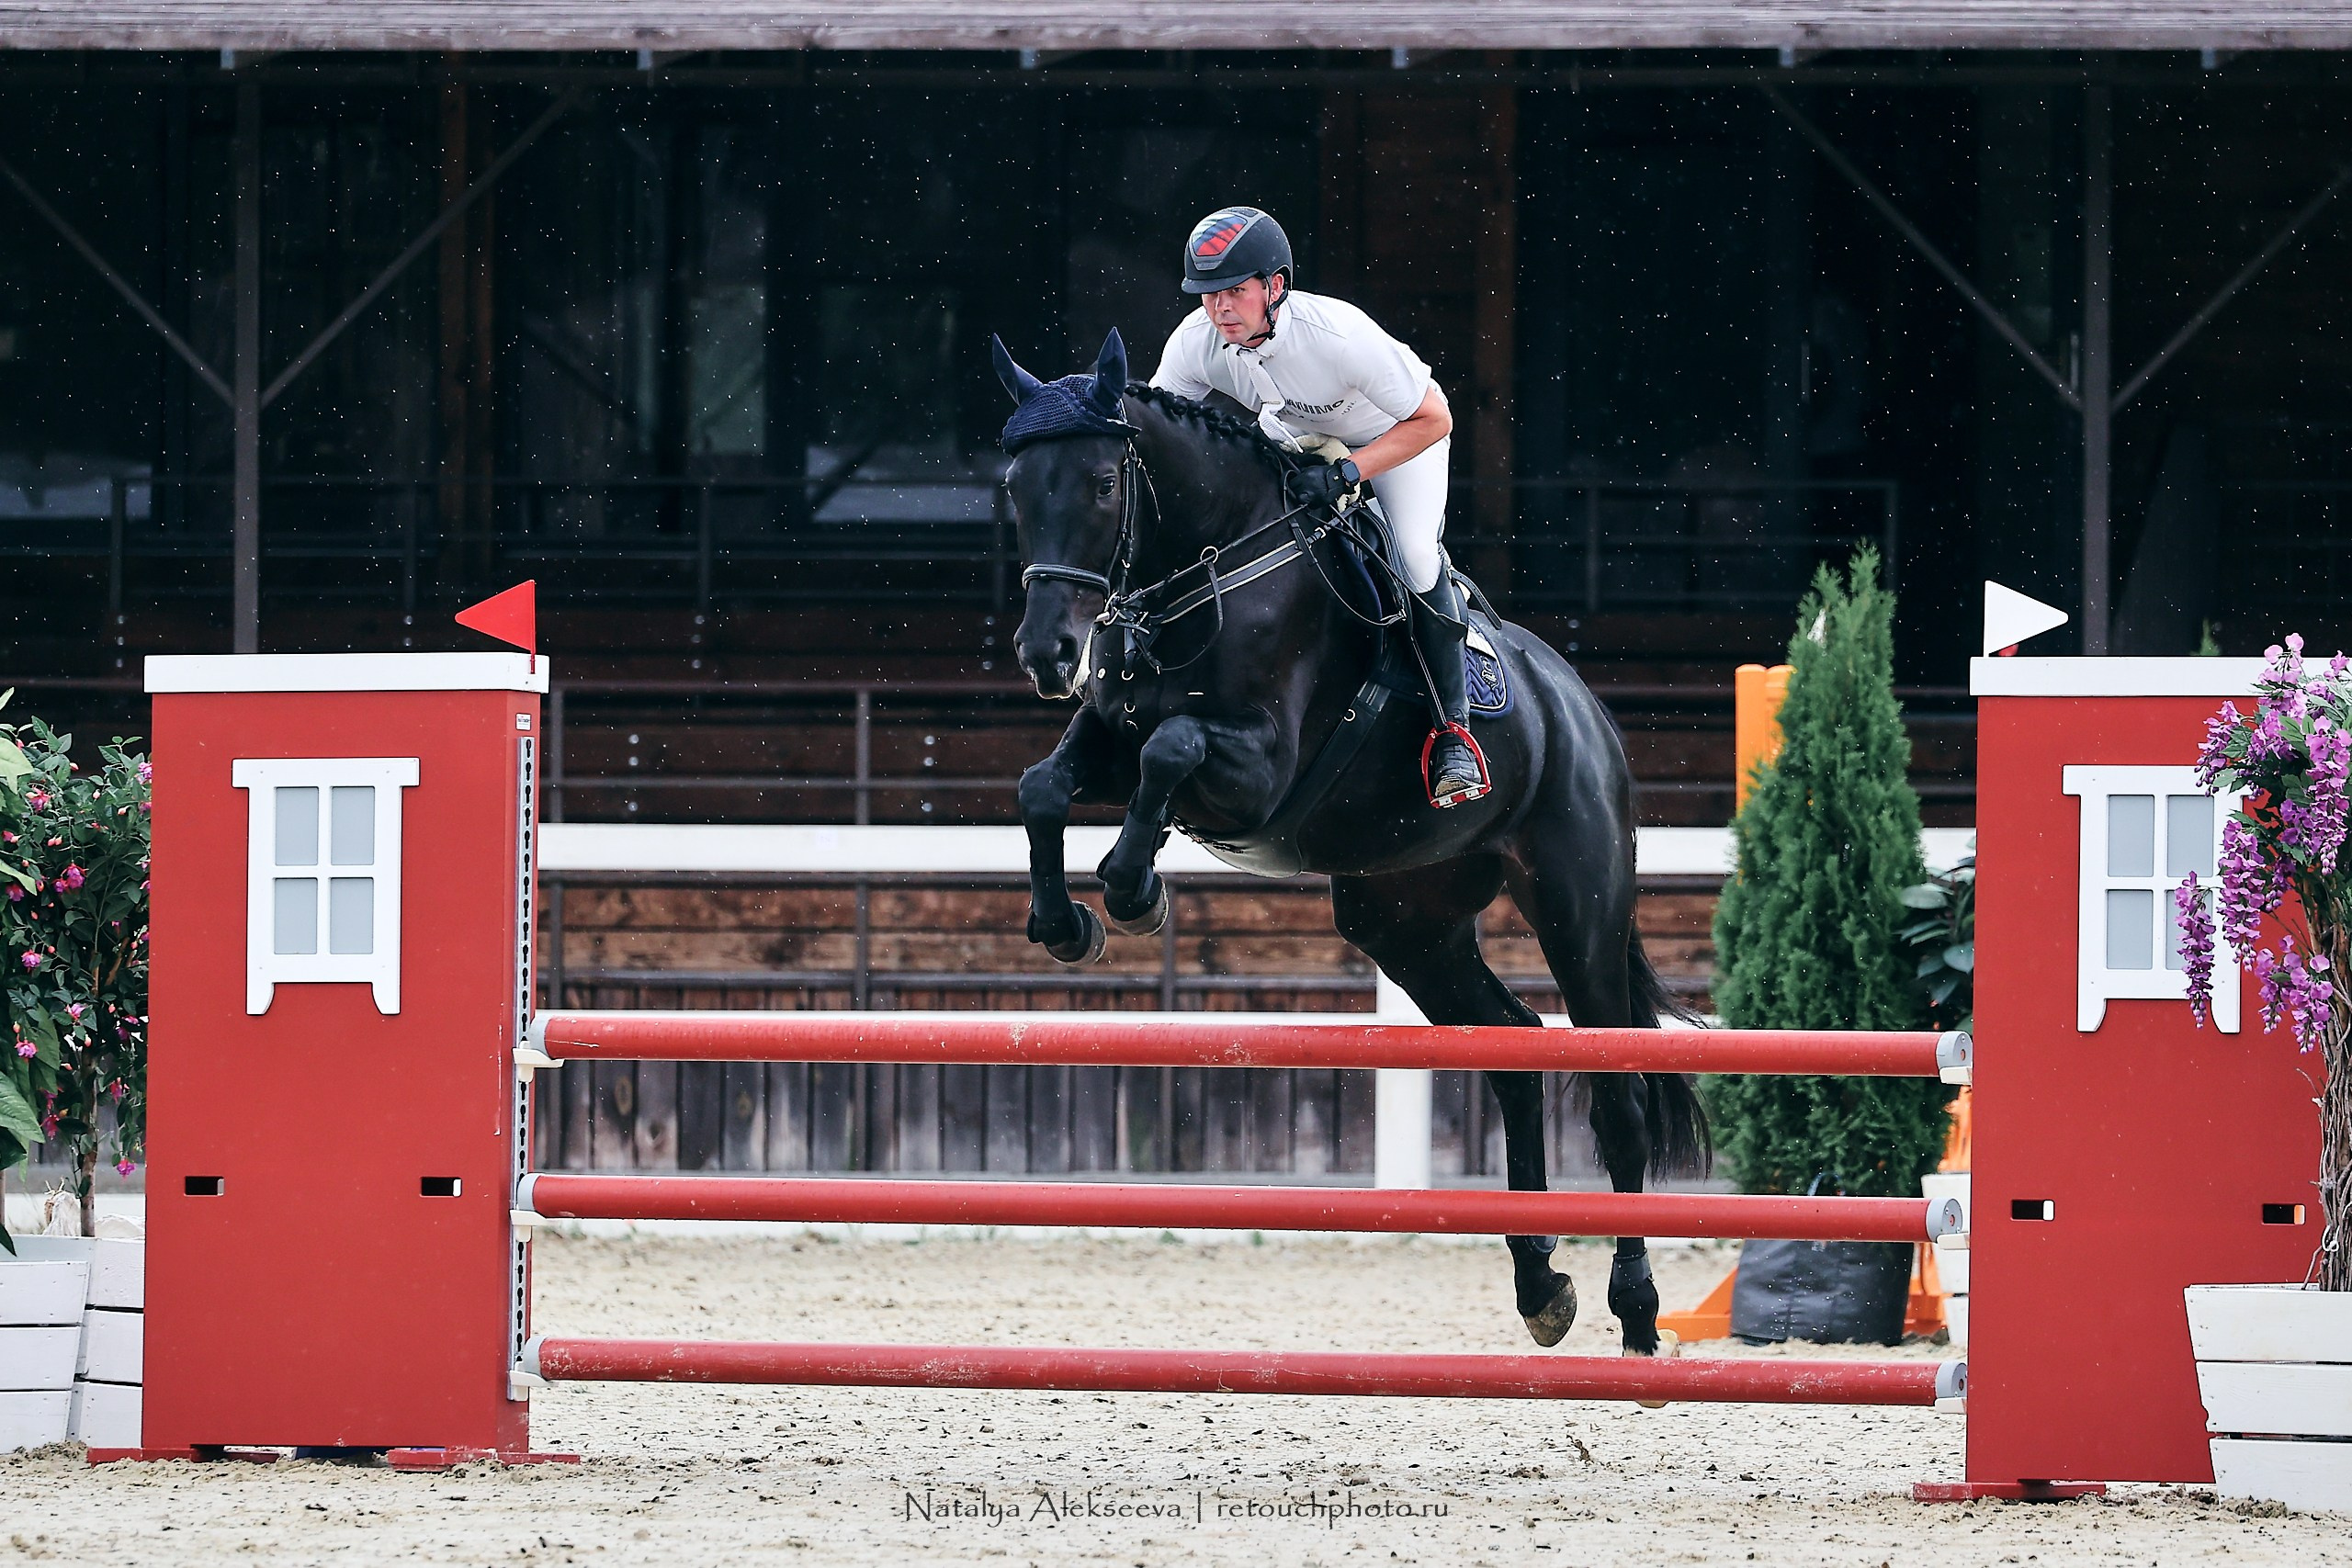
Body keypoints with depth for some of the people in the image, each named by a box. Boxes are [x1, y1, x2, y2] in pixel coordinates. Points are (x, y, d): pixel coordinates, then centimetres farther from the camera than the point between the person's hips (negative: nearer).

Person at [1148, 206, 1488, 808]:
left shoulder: (1339, 336, -42)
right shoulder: (1196, 342, -28)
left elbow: (1433, 420, -33)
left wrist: (1346, 472, -42)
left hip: (1395, 432, -5)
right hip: (1295, 437, 5)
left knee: (1416, 553, -26)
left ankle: (1452, 728, -12)